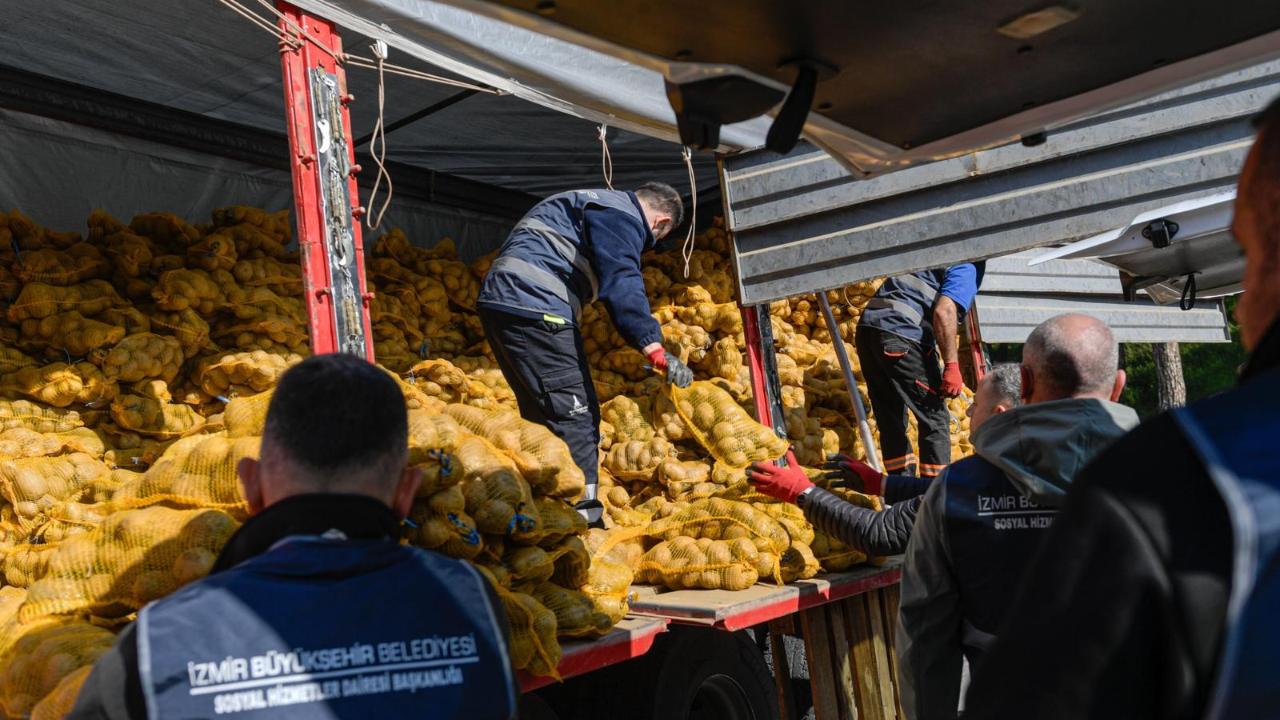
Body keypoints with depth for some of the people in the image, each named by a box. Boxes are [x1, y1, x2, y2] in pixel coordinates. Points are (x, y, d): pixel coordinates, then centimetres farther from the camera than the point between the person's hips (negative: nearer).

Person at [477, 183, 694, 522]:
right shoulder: (621, 214, -4)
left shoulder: (598, 205, 29)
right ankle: (582, 516, -9)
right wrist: (656, 351, -24)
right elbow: (621, 284, -18)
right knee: (575, 414, -8)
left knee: (544, 413, 17)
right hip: (533, 305, -11)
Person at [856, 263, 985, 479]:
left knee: (891, 420, 13)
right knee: (935, 419, 1)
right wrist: (951, 365, -15)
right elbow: (944, 312, -14)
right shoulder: (968, 266, 2)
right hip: (901, 335, -8)